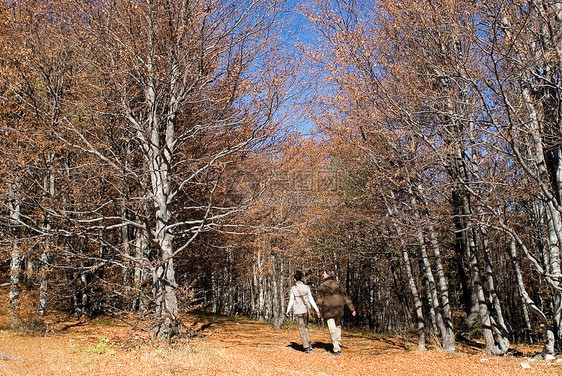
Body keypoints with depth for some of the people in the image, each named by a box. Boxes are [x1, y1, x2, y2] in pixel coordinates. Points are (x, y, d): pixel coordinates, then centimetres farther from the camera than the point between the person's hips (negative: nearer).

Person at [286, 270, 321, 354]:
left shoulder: (293, 288, -8)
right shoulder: (306, 287, 0)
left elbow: (291, 301, -6)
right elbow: (311, 299, 0)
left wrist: (287, 312, 6)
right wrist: (317, 310, 5)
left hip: (298, 311, -3)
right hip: (306, 309, 3)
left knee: (302, 329, 7)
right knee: (306, 326, 22)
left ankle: (307, 347, 3)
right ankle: (309, 343, 9)